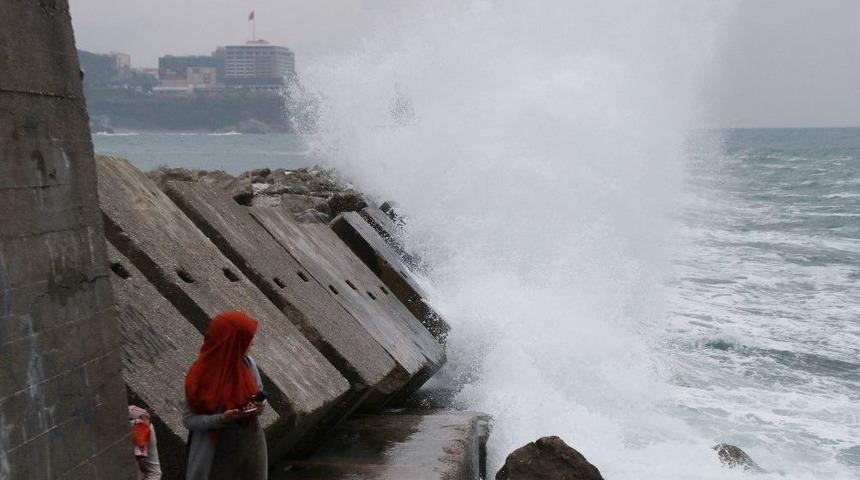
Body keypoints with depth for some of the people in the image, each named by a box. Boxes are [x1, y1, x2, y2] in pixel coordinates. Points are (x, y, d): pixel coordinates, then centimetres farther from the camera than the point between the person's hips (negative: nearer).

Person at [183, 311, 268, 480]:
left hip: (252, 442, 5)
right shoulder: (200, 376, -17)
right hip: (218, 449, -4)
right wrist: (221, 419, -26)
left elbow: (260, 395, 11)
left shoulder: (248, 364, -4)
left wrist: (260, 405, -12)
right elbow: (188, 418, -12)